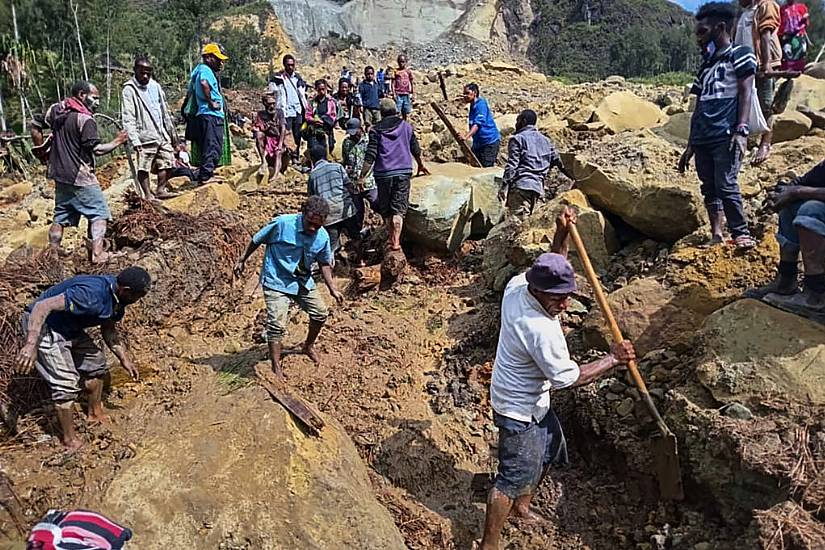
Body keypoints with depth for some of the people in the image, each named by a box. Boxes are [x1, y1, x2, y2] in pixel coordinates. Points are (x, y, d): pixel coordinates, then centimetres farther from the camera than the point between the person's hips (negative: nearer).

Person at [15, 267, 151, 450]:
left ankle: (95, 413, 36)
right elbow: (43, 306, -38)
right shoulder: (90, 295, -35)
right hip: (42, 325, -9)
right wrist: (31, 345, -44)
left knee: (96, 362, 16)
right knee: (66, 384, -11)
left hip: (69, 328, 9)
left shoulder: (117, 299, -6)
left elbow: (109, 330, 10)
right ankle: (70, 440, 5)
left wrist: (125, 359, 6)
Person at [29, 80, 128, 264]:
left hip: (59, 174, 8)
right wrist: (117, 142, -8)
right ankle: (97, 253, -7)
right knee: (99, 213, 0)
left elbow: (35, 128, 13)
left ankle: (52, 252, 23)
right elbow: (96, 149, -20)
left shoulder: (56, 109, 7)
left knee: (61, 215, 17)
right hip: (80, 177, -8)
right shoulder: (85, 119, -17)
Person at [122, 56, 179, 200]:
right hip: (145, 137, -6)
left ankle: (161, 190, 18)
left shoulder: (155, 86, 12)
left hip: (162, 135, 6)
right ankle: (148, 194, 7)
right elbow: (128, 119, -12)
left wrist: (172, 132, 19)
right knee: (144, 167, -2)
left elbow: (165, 111, 20)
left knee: (167, 162, 7)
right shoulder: (129, 90, -7)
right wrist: (135, 141, -20)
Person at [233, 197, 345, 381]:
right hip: (276, 281, -5)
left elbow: (324, 264, 7)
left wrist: (332, 289, 0)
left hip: (303, 281, 5)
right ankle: (276, 367, 2)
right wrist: (242, 260, 1)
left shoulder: (323, 237, -9)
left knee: (320, 313, 10)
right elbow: (257, 240, -8)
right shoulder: (282, 223, -23)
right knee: (276, 324, -12)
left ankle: (308, 346, 37)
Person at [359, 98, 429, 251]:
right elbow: (415, 149, 17)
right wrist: (421, 165, 35)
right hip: (403, 172, 1)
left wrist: (362, 176, -5)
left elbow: (370, 156, -8)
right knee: (398, 209, 0)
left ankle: (391, 238, 23)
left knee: (385, 209, 14)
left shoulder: (376, 130, -1)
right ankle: (396, 241, -11)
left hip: (383, 174, -1)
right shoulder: (406, 126, 8)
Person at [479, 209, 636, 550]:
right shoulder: (542, 331, -35)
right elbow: (569, 378, -24)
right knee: (514, 477, 2)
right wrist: (613, 359, -15)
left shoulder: (517, 285, -12)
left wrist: (562, 234, -5)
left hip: (533, 400, 10)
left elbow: (553, 268, 9)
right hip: (520, 410, -10)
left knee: (551, 449, 28)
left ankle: (521, 506, 48)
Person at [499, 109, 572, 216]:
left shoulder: (517, 139, 3)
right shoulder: (545, 140, 22)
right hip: (538, 187, 7)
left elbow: (512, 165, -8)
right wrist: (573, 179, 37)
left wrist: (504, 187, -10)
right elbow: (557, 161, 25)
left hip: (520, 185, -7)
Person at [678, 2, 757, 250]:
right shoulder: (706, 66, 24)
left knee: (726, 185, -15)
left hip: (726, 136, -7)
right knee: (709, 188, 4)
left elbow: (745, 94, -5)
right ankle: (716, 236, 7)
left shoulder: (740, 55, 6)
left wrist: (741, 130, -18)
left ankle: (742, 235, -6)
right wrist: (690, 146, 19)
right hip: (703, 139, 7)